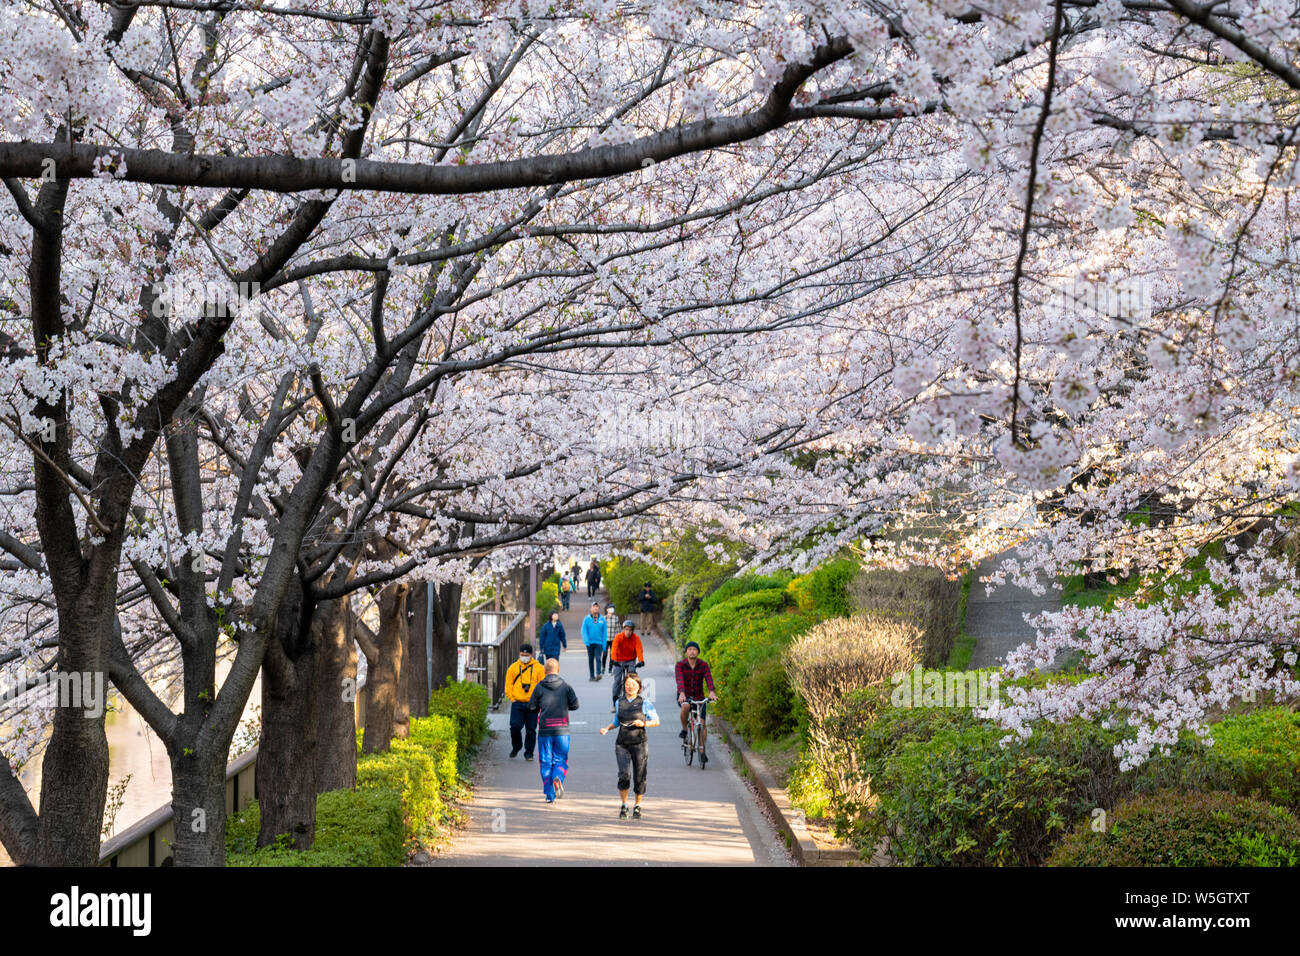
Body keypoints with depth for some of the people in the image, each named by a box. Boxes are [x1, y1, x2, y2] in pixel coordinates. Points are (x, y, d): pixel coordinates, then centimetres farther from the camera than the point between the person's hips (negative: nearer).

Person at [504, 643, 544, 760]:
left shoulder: (538, 668, 3)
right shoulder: (513, 668, 6)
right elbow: (508, 685, 9)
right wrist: (512, 699, 0)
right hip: (517, 703, 0)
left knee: (531, 729, 2)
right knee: (515, 726, -7)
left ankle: (529, 753, 14)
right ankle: (516, 747, 19)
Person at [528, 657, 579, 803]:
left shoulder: (539, 687, -2)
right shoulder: (566, 687, 0)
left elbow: (532, 707, 0)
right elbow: (575, 705, 0)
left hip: (544, 730, 0)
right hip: (562, 730, 0)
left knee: (545, 763, 7)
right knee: (561, 760, 10)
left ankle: (550, 795, 2)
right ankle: (558, 778, -22)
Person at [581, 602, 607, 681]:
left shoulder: (602, 619, 3)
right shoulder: (586, 619, 2)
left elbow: (604, 633, 5)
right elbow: (584, 631, -2)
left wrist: (604, 645, 1)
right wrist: (586, 641, -18)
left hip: (599, 643, -1)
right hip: (590, 643, 1)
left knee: (598, 658, -16)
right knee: (591, 659, 8)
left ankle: (598, 674, -25)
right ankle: (591, 676, 16)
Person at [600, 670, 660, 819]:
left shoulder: (645, 703, -1)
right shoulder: (619, 702, 8)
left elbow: (656, 721, 2)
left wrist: (644, 723, -16)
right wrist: (607, 729, 3)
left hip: (639, 744, -1)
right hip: (622, 744, 1)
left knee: (639, 777, 2)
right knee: (624, 775, -14)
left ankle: (637, 807, 23)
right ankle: (624, 806, 4)